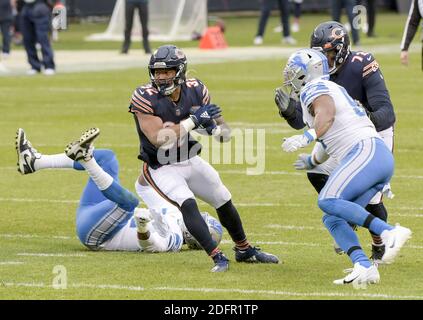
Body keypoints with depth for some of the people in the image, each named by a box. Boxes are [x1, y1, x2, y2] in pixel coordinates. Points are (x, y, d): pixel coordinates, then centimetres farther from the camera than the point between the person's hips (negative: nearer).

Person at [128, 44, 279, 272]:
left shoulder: (196, 91, -11)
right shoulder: (145, 98, -23)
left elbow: (224, 133, -5)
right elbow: (159, 139, -32)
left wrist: (215, 128, -29)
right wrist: (193, 121, -34)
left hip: (191, 162, 6)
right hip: (162, 168, -5)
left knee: (224, 202, 17)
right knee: (188, 204, -28)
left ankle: (245, 251, 40)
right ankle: (217, 258, -25)